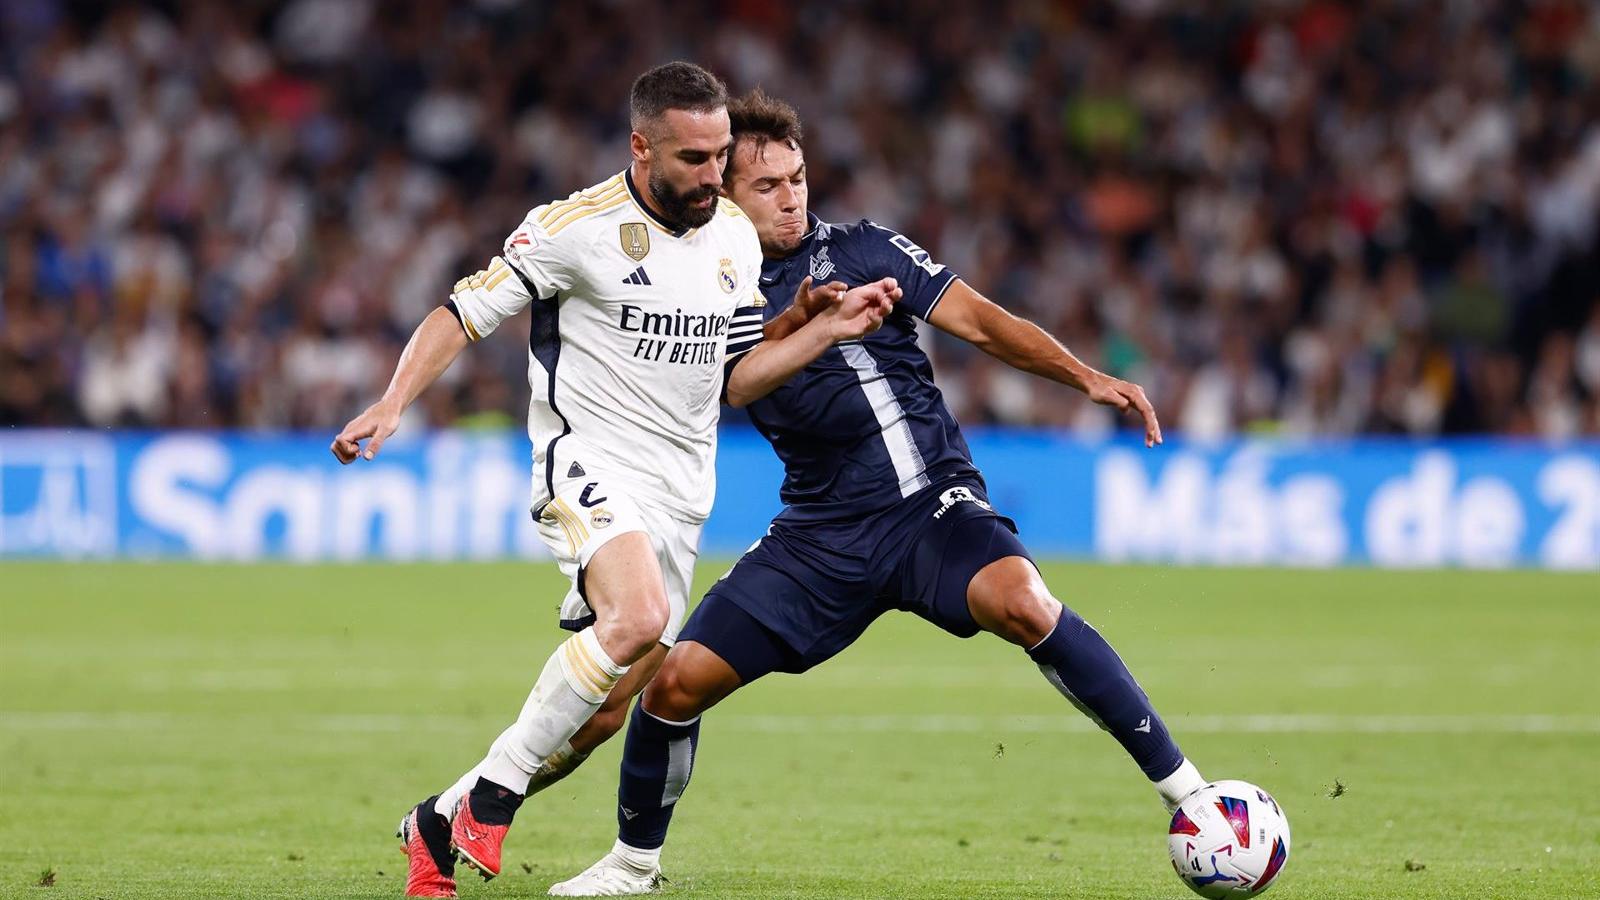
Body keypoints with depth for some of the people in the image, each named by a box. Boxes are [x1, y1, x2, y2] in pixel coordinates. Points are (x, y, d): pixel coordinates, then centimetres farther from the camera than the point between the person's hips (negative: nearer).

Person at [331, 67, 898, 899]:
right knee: (639, 617, -34)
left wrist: (827, 329, 1)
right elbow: (467, 310, -7)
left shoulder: (736, 238, 8)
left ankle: (440, 825, 20)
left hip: (679, 489, 7)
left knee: (612, 706, 4)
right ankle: (495, 793, -20)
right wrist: (392, 403, -19)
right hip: (589, 462, -7)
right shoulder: (577, 228, -11)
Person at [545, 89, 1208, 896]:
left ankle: (1180, 785, -27)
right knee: (676, 679, -4)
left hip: (929, 504, -3)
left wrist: (1088, 378, -17)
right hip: (820, 534, 4)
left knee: (1018, 601, -34)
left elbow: (980, 323, -5)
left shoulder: (860, 252, -2)